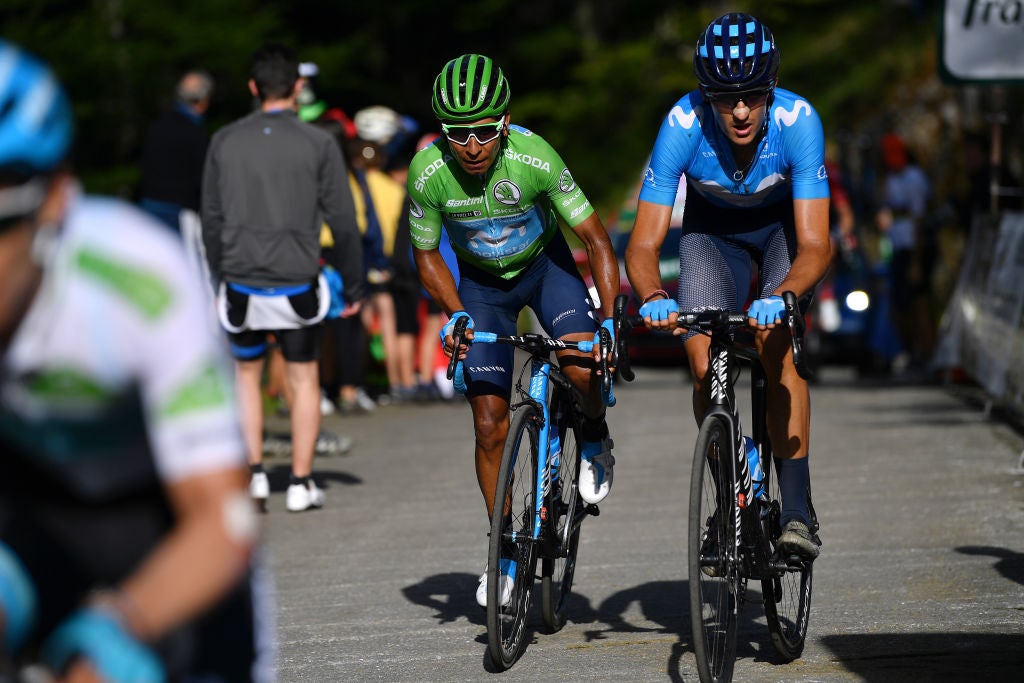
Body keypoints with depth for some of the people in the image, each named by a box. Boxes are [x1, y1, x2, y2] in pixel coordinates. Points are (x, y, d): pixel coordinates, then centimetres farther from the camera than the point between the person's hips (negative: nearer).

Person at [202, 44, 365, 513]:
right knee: (303, 379, 12)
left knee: (247, 374, 17)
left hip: (241, 284, 2)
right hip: (296, 284, -2)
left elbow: (212, 220, 6)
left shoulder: (224, 142, 2)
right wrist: (353, 285, 6)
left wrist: (218, 279, 16)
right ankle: (301, 484, 10)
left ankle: (253, 474, 7)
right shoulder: (318, 144, -5)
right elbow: (342, 222, -3)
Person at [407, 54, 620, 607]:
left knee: (583, 364, -29)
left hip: (545, 265, -1)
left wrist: (611, 321, -32)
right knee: (489, 425, -4)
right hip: (481, 282, 1)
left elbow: (594, 237, -23)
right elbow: (426, 255, -9)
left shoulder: (535, 158, -32)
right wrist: (457, 316, -23)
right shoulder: (428, 173, -27)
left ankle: (595, 439, 5)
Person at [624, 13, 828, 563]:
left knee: (776, 348, -24)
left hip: (784, 223, -1)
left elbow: (815, 246, -38)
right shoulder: (683, 125, -33)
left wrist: (780, 298, -58)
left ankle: (796, 512, -19)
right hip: (712, 228, 1)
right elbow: (643, 244, -31)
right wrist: (653, 298, -52)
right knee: (704, 365, -14)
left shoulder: (797, 120, -36)